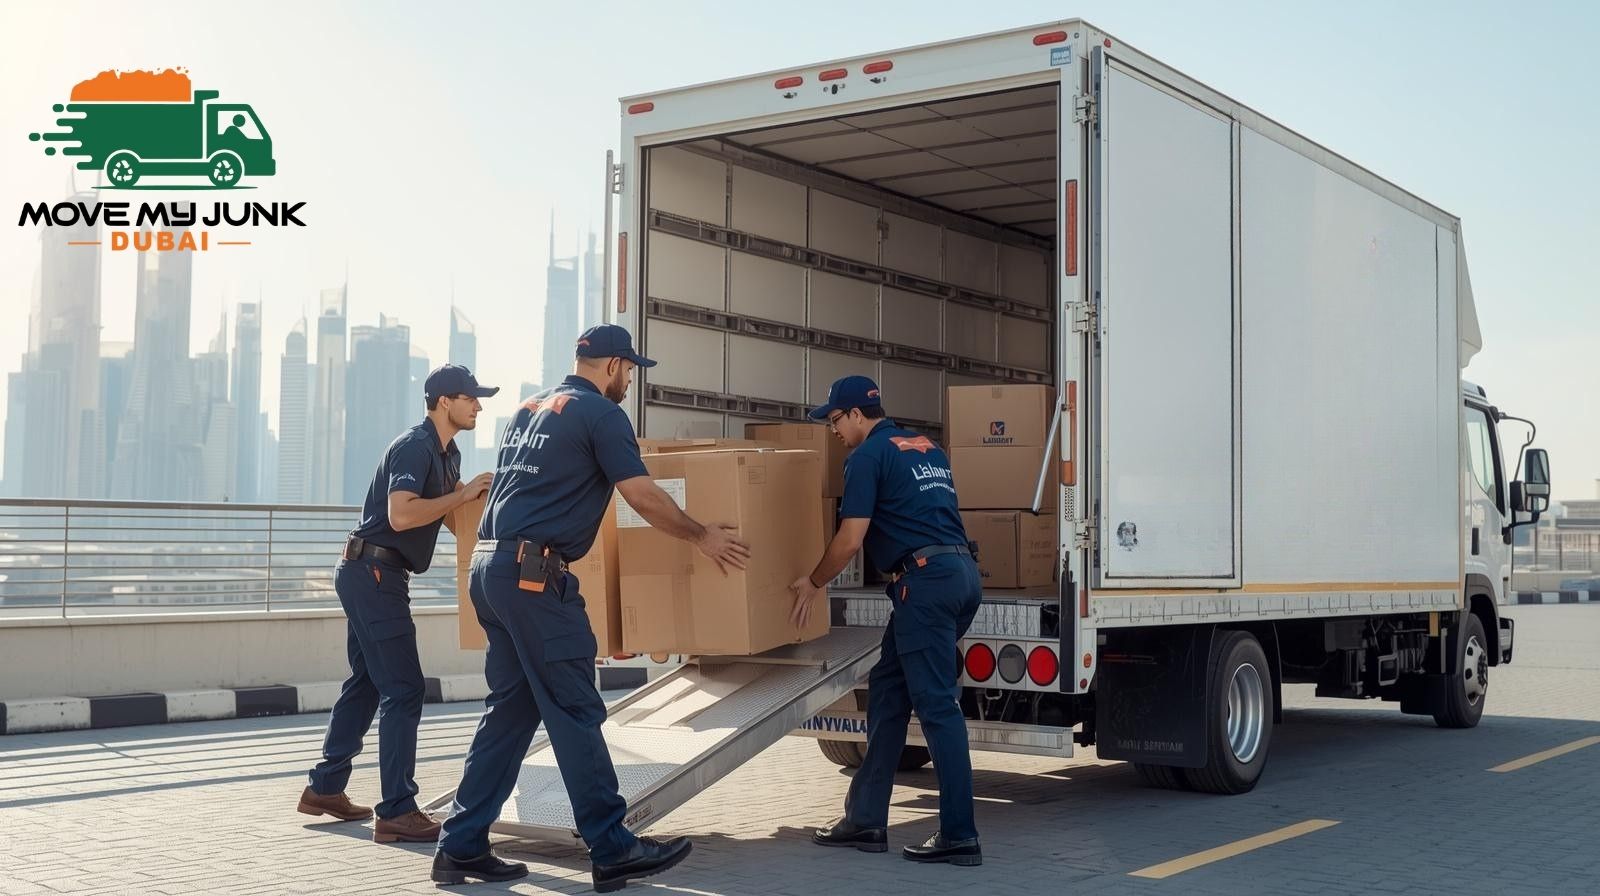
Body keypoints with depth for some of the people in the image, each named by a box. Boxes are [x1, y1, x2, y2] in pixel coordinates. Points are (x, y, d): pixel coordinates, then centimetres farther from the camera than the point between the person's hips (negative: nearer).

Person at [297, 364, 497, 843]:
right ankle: (397, 812, -10)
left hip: (372, 576, 11)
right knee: (403, 690, -11)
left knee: (366, 683, 17)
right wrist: (463, 494, -21)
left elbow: (447, 514, 20)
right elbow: (401, 515, -28)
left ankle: (325, 788, 28)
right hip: (373, 572, -11)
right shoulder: (414, 446, -16)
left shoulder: (447, 453, 14)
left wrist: (477, 494, 5)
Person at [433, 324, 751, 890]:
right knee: (575, 713, -5)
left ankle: (461, 848, 13)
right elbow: (643, 497, -9)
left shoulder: (528, 410, 21)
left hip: (490, 567, 9)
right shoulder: (600, 413, -4)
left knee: (511, 709, 12)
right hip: (535, 573, -9)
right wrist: (702, 537, 2)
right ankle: (614, 852, -1)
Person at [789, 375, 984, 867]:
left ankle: (959, 836, -6)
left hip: (926, 578, -9)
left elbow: (851, 539, -7)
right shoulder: (927, 448, 22)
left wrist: (814, 583, 8)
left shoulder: (868, 455, -3)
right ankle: (866, 818, 17)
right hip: (962, 571, 9)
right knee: (888, 688, 14)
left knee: (936, 704, -7)